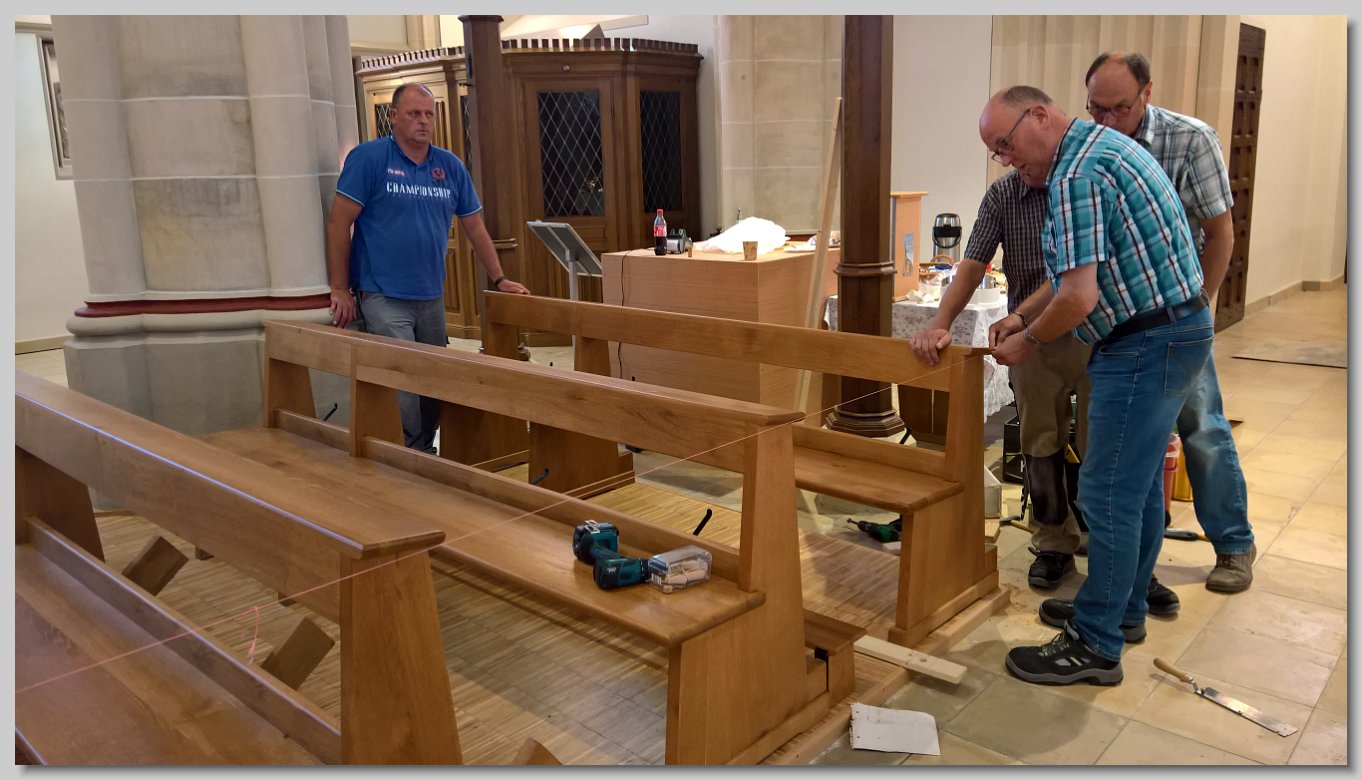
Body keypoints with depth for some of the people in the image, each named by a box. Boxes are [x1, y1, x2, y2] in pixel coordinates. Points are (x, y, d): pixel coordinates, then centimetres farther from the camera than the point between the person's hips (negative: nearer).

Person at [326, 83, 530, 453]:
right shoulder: (369, 158, -6)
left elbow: (475, 228, 16)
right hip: (383, 296, -5)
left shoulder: (451, 166, 9)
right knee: (403, 386, -10)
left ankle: (426, 456, 27)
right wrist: (340, 290, -10)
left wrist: (499, 280, 15)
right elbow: (339, 221, -8)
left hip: (431, 296, 5)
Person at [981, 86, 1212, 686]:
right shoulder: (1100, 146, 14)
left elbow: (1078, 297, -24)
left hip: (1145, 346, -11)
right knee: (1141, 485, 18)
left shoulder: (1076, 176, -20)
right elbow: (1081, 268, 20)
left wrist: (1030, 341, -6)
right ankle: (1125, 610, 33)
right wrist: (1020, 316, 13)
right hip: (1178, 328, 11)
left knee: (1109, 495, -4)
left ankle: (1095, 645, 7)